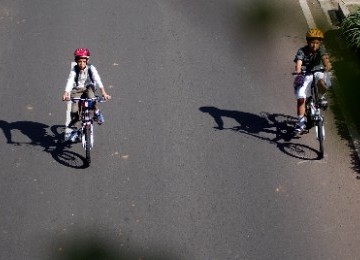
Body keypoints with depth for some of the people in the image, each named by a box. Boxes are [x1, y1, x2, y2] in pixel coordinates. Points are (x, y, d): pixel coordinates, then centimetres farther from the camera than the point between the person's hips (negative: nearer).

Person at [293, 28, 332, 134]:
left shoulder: (320, 49, -10)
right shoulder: (302, 51, -13)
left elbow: (325, 58, -27)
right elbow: (299, 62, -28)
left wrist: (327, 66, -49)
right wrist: (297, 70, -51)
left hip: (318, 72, 0)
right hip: (305, 76, 0)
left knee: (321, 80, -36)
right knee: (300, 97, -13)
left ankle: (322, 97, -5)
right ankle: (300, 122, -3)